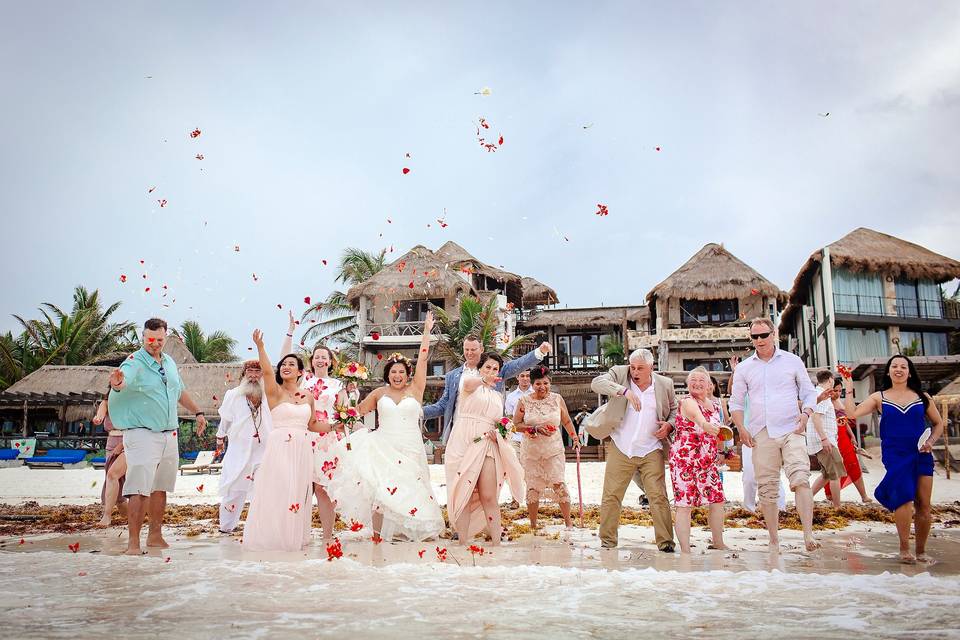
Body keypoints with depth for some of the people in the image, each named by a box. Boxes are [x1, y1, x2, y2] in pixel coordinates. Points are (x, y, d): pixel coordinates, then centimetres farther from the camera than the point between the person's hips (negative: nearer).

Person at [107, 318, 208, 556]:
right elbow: (123, 381, -35)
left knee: (160, 487, 14)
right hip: (142, 434, -7)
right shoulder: (135, 362, -12)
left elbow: (180, 391, 25)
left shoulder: (169, 362, 11)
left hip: (169, 434, 7)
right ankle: (133, 542, -6)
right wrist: (117, 383, -58)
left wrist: (197, 412, 28)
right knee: (139, 490, -10)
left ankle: (155, 535, 24)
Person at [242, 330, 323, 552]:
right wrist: (260, 346, -35)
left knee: (298, 494, 9)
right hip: (279, 448, -4)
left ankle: (294, 537, 21)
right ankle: (273, 536, 11)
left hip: (302, 450, 4)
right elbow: (266, 370, -21)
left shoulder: (308, 397, 11)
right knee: (277, 493, -2)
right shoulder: (275, 392, -2)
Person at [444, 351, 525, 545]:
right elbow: (467, 383, -22)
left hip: (487, 445, 4)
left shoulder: (498, 396, 23)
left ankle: (496, 541, -1)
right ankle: (463, 541, -1)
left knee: (489, 497, -3)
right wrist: (484, 379, -45)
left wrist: (498, 433, 3)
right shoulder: (470, 379, 5)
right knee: (464, 495, -5)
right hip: (464, 443, -4)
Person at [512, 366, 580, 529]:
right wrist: (535, 428, -15)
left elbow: (567, 421, 14)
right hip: (531, 451, 0)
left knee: (558, 483, -8)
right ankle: (533, 524, 17)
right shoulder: (524, 401, -3)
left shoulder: (557, 399, 2)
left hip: (554, 449, 0)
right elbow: (516, 424, -3)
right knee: (533, 487, 3)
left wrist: (574, 437, 8)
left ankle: (568, 521, 6)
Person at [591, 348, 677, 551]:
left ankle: (666, 541, 9)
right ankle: (607, 541, 16)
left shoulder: (665, 384, 4)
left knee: (659, 497, 0)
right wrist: (624, 390, -28)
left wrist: (669, 425, -3)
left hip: (651, 452, 0)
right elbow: (596, 383, -18)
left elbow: (675, 410, 18)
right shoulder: (619, 373, -1)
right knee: (611, 496, 4)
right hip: (620, 450, 0)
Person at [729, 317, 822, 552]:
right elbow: (736, 402, 15)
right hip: (761, 434, 2)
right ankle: (774, 541, 12)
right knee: (767, 488, 3)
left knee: (800, 478, -20)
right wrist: (741, 427, 1)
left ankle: (808, 535, -20)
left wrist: (806, 413, -9)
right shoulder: (744, 368, 10)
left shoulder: (792, 361, 7)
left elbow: (809, 392, 11)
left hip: (791, 430, -2)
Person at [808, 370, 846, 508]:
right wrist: (824, 438, -27)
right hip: (824, 441, -10)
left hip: (825, 440, 10)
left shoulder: (819, 394, 20)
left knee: (827, 475, 14)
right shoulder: (821, 395, -11)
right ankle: (837, 508, -3)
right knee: (836, 474, -6)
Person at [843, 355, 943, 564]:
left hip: (921, 455, 2)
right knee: (904, 497, -18)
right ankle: (904, 549, -4)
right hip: (894, 455, -2)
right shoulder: (879, 397, 6)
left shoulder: (922, 397, 10)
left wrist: (931, 441, 1)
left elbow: (938, 423, 17)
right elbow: (852, 413, -4)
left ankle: (921, 551, 18)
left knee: (923, 505, 2)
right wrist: (849, 390, -5)